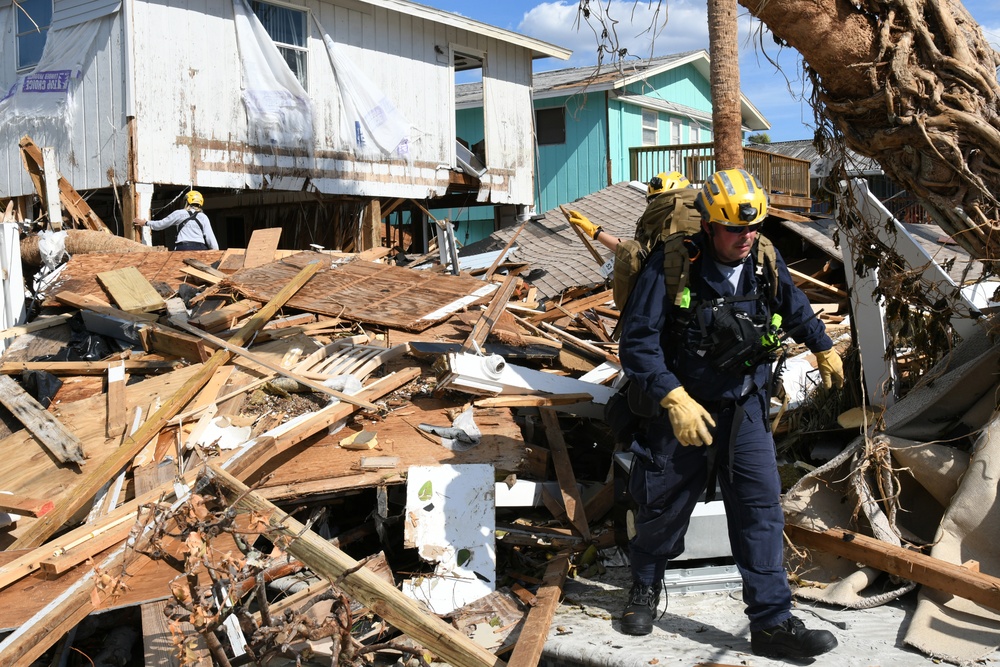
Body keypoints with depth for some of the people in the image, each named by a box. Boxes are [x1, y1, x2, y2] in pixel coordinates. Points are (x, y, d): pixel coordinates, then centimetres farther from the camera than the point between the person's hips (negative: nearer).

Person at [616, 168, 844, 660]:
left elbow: (797, 311, 19)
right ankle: (645, 586, 39)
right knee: (664, 508, 12)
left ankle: (771, 623, 5)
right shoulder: (671, 265, -19)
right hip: (682, 407, -3)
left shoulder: (766, 263, -3)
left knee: (761, 509, -3)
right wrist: (675, 400, -30)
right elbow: (637, 341, -21)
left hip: (745, 410, 3)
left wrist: (825, 350, 33)